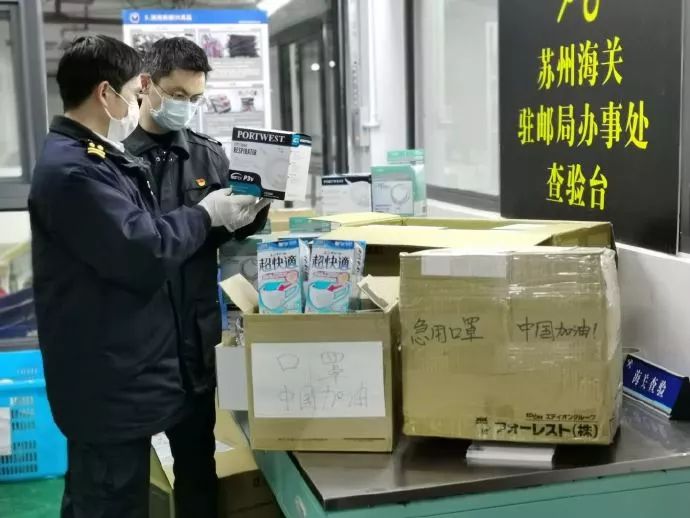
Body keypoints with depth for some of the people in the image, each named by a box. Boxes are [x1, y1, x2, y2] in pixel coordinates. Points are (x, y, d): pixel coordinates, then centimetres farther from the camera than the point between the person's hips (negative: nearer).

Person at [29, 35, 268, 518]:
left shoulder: (96, 157, 14)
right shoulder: (73, 171, -22)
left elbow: (140, 231, 15)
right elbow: (145, 256, -24)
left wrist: (226, 219, 5)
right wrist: (205, 214, -9)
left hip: (115, 376, 11)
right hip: (111, 384, -11)